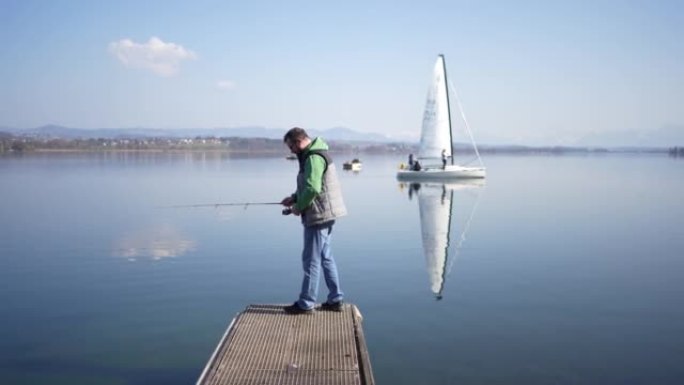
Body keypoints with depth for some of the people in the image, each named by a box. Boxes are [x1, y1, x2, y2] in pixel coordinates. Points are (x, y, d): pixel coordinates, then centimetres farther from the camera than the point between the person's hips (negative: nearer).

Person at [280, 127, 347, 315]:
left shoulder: (313, 158, -18)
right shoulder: (315, 154, 16)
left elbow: (312, 188, -26)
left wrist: (298, 207, -12)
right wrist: (294, 197, 11)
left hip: (318, 216, -11)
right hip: (325, 215, 11)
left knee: (311, 260, -2)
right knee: (325, 257, 16)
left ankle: (305, 304, 6)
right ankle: (335, 300, 22)